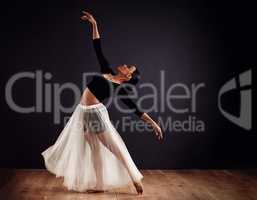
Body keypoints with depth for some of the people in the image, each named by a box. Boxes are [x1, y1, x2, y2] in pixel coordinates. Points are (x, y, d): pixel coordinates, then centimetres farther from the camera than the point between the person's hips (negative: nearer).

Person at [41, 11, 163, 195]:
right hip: (84, 112, 7)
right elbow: (98, 49, 11)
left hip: (96, 113, -7)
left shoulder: (120, 89, -7)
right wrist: (94, 24, 9)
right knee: (95, 150, 10)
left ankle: (135, 178, 6)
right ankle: (99, 184, 15)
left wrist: (153, 123, -16)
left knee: (115, 147, -3)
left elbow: (135, 109, -8)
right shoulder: (107, 72, 8)